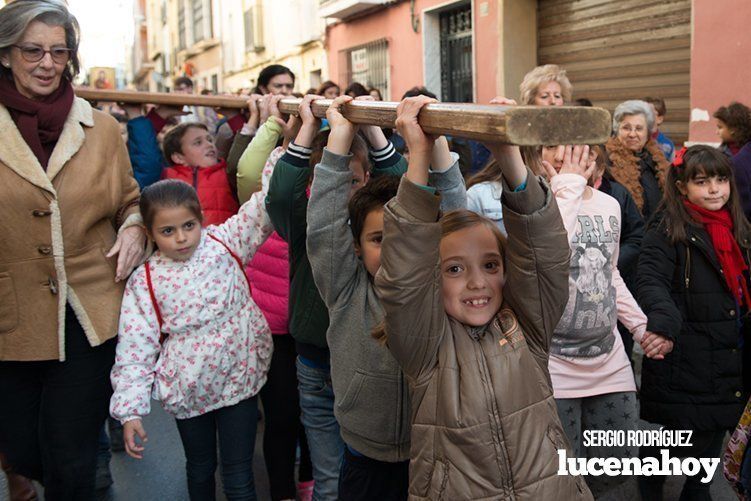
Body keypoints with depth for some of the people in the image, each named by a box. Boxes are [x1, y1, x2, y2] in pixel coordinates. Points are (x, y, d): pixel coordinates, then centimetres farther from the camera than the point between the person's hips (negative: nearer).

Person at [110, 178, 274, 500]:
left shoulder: (224, 243, -7)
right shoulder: (145, 282, -9)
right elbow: (134, 348, -8)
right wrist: (130, 410, -11)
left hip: (238, 379, 0)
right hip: (188, 390, 1)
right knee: (200, 469, 22)